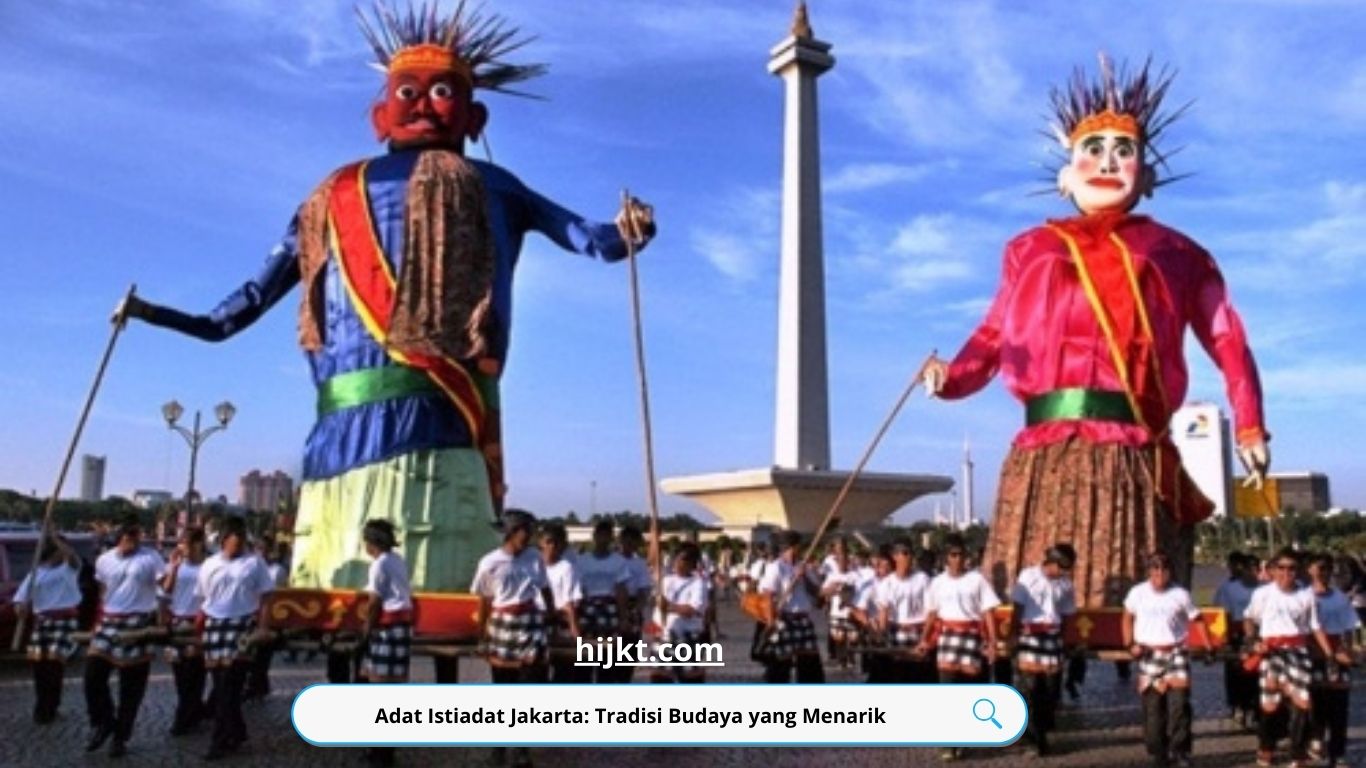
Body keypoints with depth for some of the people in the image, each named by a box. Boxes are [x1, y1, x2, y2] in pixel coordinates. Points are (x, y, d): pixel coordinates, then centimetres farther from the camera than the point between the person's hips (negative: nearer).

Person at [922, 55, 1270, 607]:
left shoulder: (1175, 254, 17)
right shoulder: (1031, 250, 19)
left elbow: (1228, 343, 12)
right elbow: (993, 335, 12)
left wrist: (1250, 427, -1)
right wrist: (951, 378, -8)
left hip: (1135, 459, 0)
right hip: (1047, 455, 1)